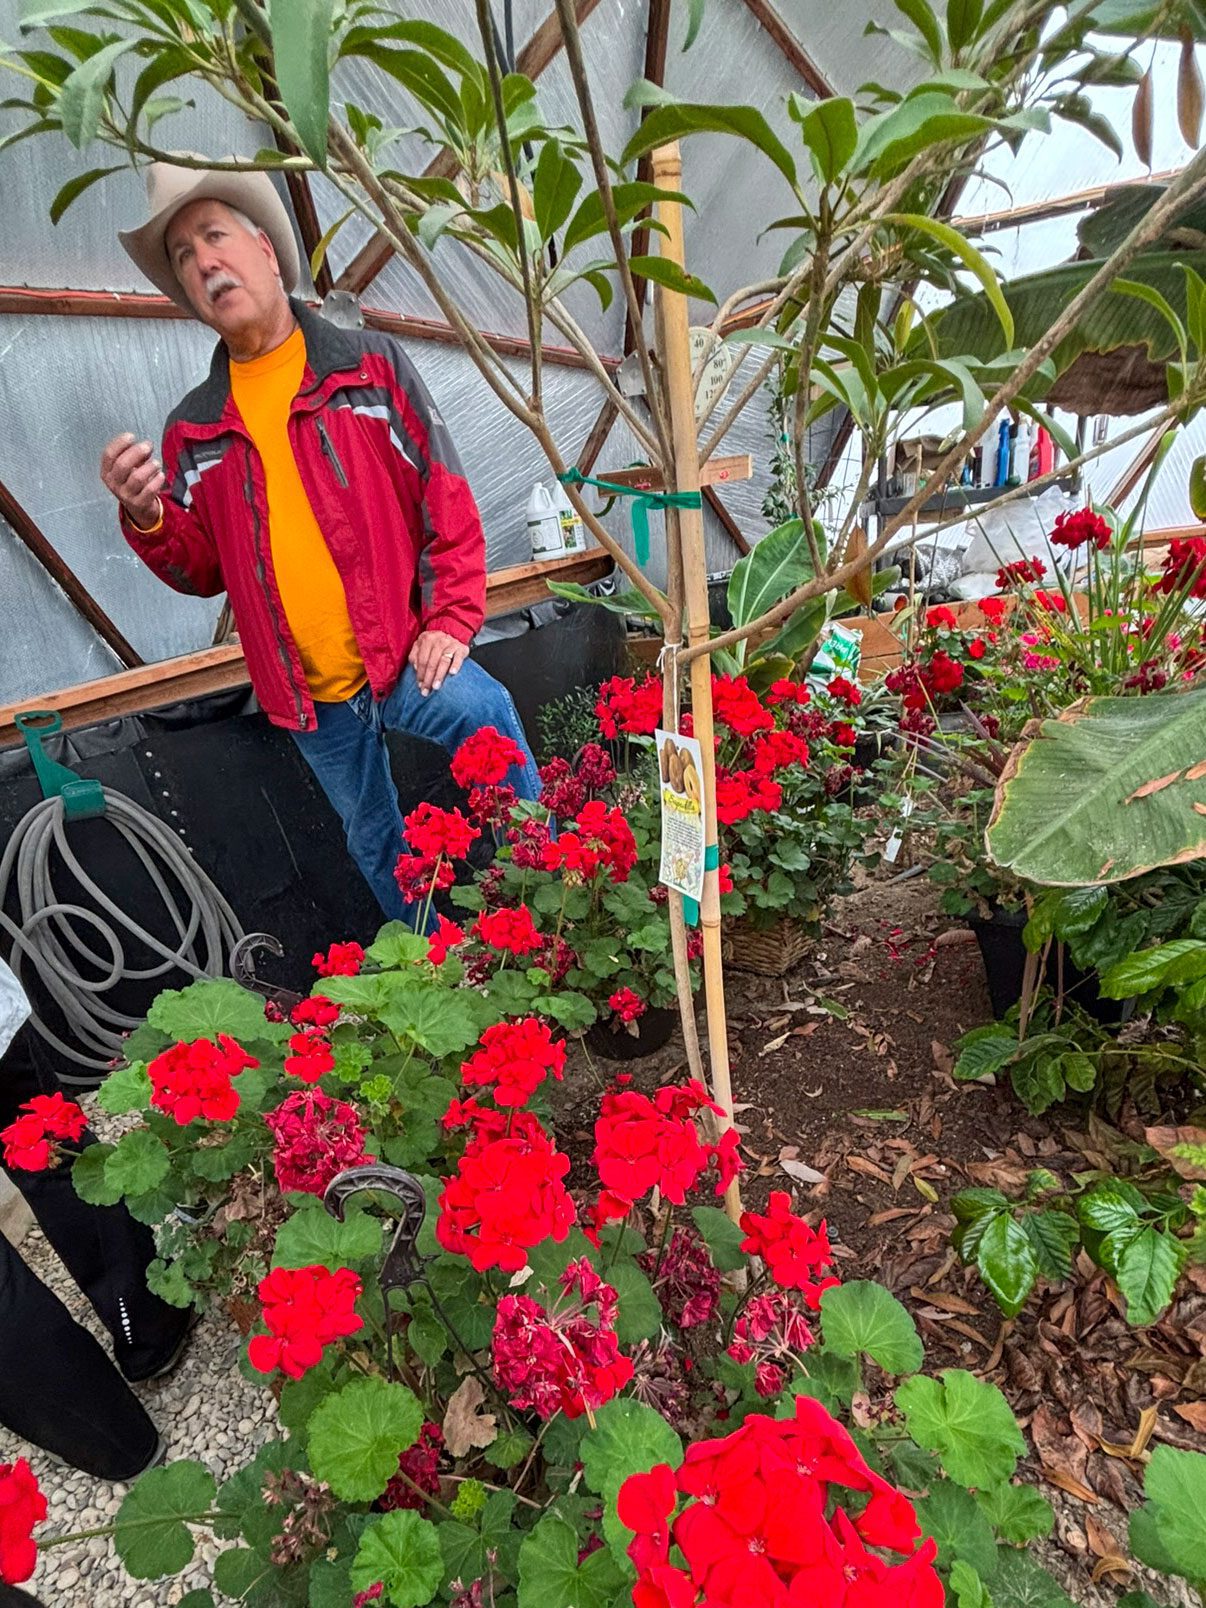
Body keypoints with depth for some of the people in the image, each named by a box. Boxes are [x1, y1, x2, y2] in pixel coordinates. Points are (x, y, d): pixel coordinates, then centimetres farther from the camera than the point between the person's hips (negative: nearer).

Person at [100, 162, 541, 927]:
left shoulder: (370, 365, 0)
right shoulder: (194, 429, 7)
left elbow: (446, 499, -4)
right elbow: (204, 570, 11)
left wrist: (450, 622, -13)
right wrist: (148, 520, -10)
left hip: (404, 657, -3)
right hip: (310, 695, 4)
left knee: (485, 714, -34)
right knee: (375, 843, 16)